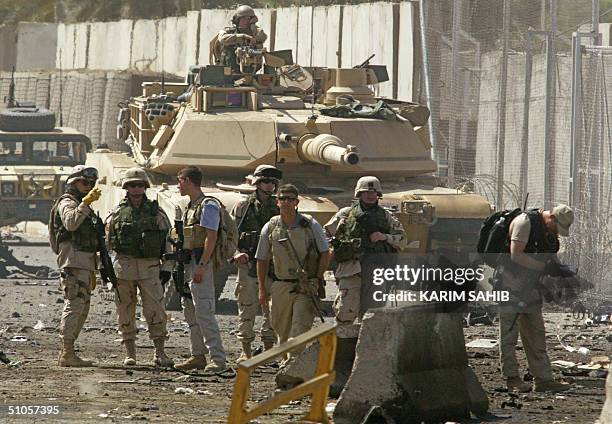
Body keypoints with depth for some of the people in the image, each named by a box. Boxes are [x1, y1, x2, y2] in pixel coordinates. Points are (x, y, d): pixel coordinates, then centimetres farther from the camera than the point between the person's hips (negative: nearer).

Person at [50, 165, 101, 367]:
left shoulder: (84, 206, 26)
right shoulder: (67, 202, -4)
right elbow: (71, 223, -27)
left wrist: (92, 272, 27)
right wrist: (86, 203, -32)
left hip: (85, 264, 10)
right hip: (73, 261, -10)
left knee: (82, 310, 9)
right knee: (74, 305, -15)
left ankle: (67, 352, 12)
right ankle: (67, 354, -18)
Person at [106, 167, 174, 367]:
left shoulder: (156, 212, 6)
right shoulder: (118, 213, 7)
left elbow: (167, 241, 7)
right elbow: (107, 241, 13)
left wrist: (167, 268, 0)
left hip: (150, 267, -1)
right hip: (124, 266, 1)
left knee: (155, 309, -7)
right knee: (125, 311, 2)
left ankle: (159, 353, 0)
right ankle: (130, 353, 9)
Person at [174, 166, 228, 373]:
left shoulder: (208, 205, -11)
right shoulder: (190, 207, 19)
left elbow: (211, 237, -18)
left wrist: (202, 265, -23)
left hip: (201, 262, -10)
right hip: (188, 263, 10)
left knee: (204, 311, -14)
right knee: (190, 310, 12)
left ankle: (218, 358, -15)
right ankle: (198, 356, 17)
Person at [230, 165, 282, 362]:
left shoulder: (279, 209, 10)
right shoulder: (242, 207, 4)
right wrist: (237, 253, -13)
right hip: (248, 265, -2)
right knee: (247, 309, -1)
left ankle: (269, 349, 11)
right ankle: (246, 351, 4)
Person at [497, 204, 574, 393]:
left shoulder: (550, 231, 9)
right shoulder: (525, 222, -18)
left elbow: (551, 256, 19)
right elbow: (516, 255, -24)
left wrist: (559, 268, -3)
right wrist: (544, 267, -24)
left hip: (529, 285, 9)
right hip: (510, 283, -9)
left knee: (536, 333, 7)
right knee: (509, 333, -4)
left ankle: (543, 379, 9)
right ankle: (512, 378, 0)